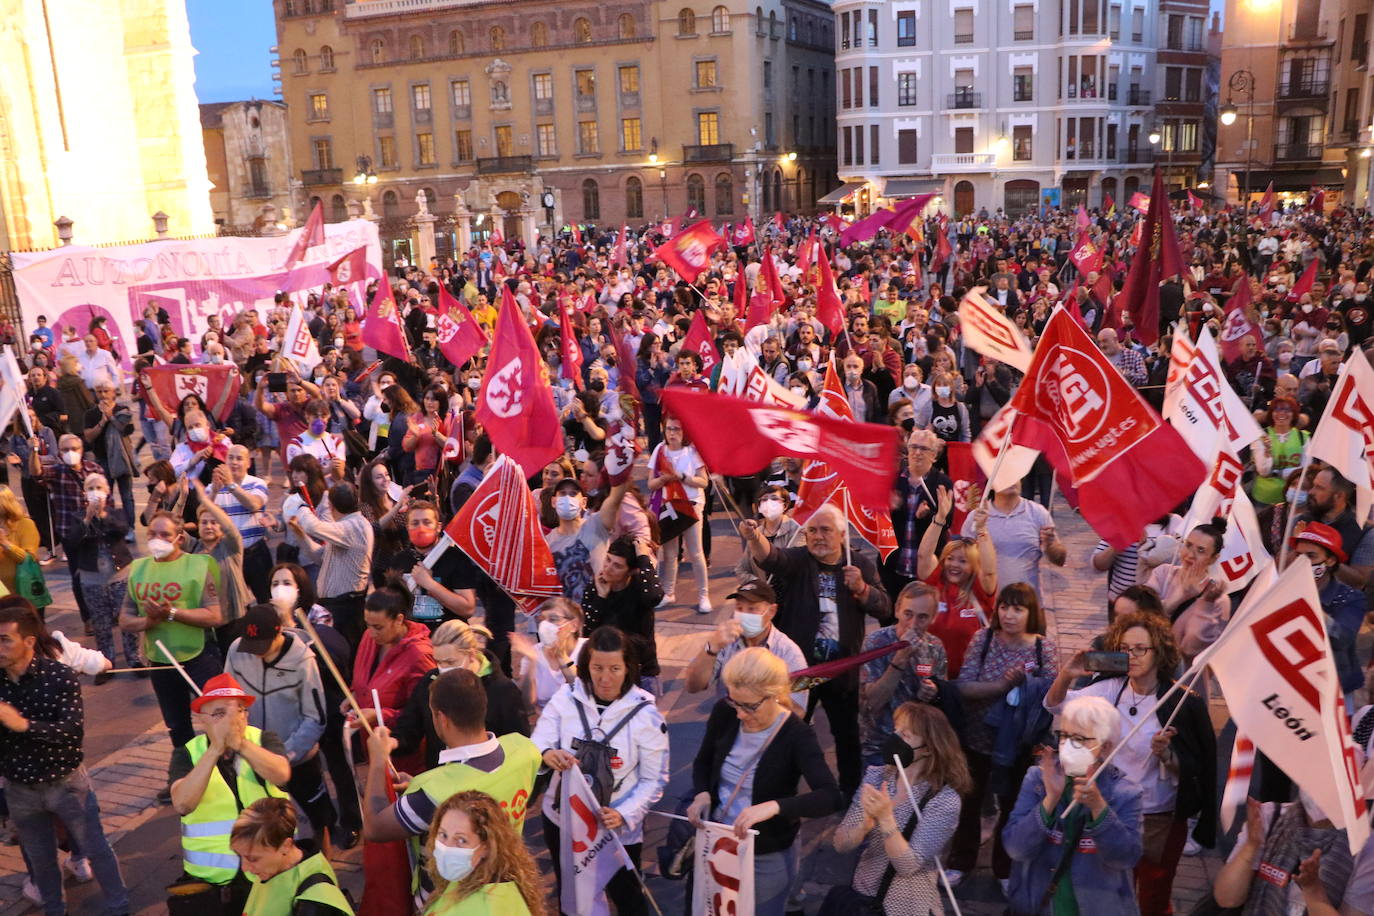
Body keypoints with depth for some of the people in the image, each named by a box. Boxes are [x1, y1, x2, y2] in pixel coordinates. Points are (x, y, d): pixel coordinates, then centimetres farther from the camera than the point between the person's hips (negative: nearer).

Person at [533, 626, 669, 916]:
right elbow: (533, 747, -15)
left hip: (618, 828, -2)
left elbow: (654, 780, -11)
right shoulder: (565, 699, -11)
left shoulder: (646, 714, -15)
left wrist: (624, 814, -27)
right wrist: (546, 754, -39)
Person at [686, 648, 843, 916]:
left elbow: (831, 797, -36)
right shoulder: (724, 713, -12)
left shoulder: (796, 735, -24)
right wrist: (702, 793, -16)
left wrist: (774, 806, -49)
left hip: (768, 858, -4)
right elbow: (703, 761, 5)